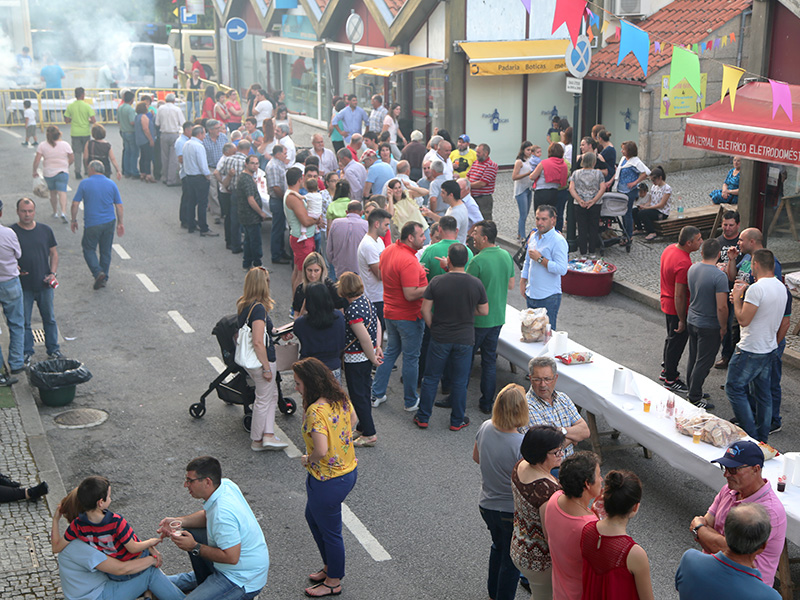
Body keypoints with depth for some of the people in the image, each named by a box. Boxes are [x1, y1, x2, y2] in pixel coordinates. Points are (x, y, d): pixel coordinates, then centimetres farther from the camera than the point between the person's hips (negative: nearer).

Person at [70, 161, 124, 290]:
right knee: (106, 251, 13)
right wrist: (120, 223, 14)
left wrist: (73, 220, 6)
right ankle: (104, 278, 19)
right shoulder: (111, 184, 4)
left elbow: (75, 204, -5)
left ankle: (98, 273, -12)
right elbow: (119, 205, 5)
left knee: (89, 249, 10)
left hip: (92, 224, -3)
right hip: (109, 222, 3)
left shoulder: (85, 183, -4)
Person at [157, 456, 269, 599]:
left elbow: (231, 558, -30)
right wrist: (179, 521, 0)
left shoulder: (223, 514, -34)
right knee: (190, 533, 20)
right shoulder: (226, 484, -5)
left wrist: (194, 547, -21)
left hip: (243, 581, -10)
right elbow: (208, 515, 14)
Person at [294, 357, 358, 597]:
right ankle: (330, 567, 45)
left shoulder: (315, 411, -30)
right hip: (349, 470, 9)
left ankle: (333, 582, 34)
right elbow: (352, 420, 15)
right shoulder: (341, 399, -4)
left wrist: (307, 459, -16)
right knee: (313, 517, 28)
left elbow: (322, 450, -37)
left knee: (329, 531, 13)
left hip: (327, 481, -9)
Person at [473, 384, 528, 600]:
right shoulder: (522, 445, -32)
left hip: (486, 506, 6)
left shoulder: (485, 428, -14)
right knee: (511, 559, 18)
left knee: (498, 546, 31)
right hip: (512, 511, -6)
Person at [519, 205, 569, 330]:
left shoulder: (558, 241, -14)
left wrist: (540, 258, -19)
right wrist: (522, 282, 19)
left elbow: (562, 269, -23)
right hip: (531, 295, 7)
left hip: (549, 298, -7)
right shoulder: (534, 236, 10)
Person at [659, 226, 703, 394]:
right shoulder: (683, 263, -31)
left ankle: (666, 371, 40)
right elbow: (679, 295, -27)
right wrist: (682, 321, -21)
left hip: (666, 303, 9)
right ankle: (670, 380, 20)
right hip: (677, 309, -9)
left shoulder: (670, 249, -1)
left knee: (671, 339, 24)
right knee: (677, 342, 6)